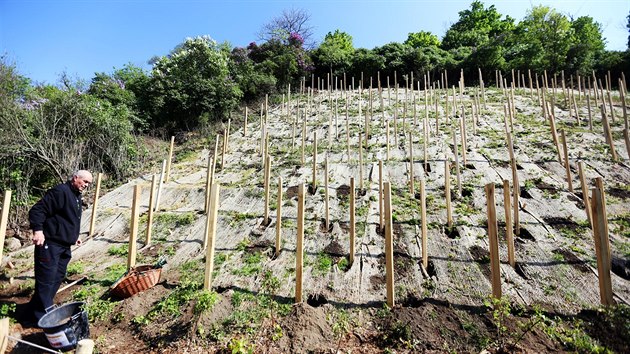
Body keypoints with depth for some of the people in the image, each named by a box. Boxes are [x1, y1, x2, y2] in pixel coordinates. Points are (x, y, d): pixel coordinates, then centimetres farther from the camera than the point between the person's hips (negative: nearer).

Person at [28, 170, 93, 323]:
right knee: (46, 279, -3)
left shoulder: (77, 197, 16)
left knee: (58, 277, 15)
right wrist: (38, 230, -30)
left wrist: (74, 236, 25)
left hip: (65, 245, 10)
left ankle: (38, 305, 30)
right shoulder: (60, 191, -15)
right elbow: (37, 210, -21)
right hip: (50, 243, -10)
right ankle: (43, 315, 5)